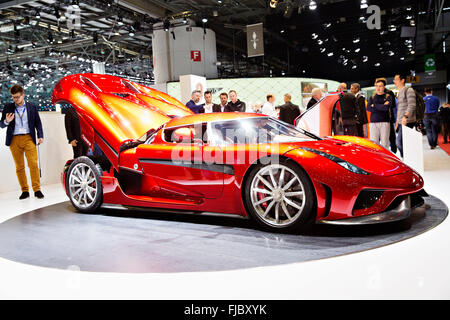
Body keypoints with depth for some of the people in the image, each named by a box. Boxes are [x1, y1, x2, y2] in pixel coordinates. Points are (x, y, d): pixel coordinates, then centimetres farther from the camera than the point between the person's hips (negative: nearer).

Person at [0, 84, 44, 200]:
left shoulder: (32, 107, 10)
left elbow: (38, 123, 12)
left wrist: (40, 136, -1)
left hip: (28, 138, -1)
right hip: (14, 140, 1)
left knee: (33, 164, -11)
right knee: (19, 167, 4)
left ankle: (37, 189, -6)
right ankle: (25, 191, 11)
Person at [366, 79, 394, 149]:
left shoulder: (388, 97, 9)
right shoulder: (372, 97, 15)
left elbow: (387, 107, -10)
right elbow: (368, 108, -2)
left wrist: (374, 106, -2)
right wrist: (382, 106, -5)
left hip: (385, 122, -2)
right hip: (373, 122, 2)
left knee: (384, 144, -4)